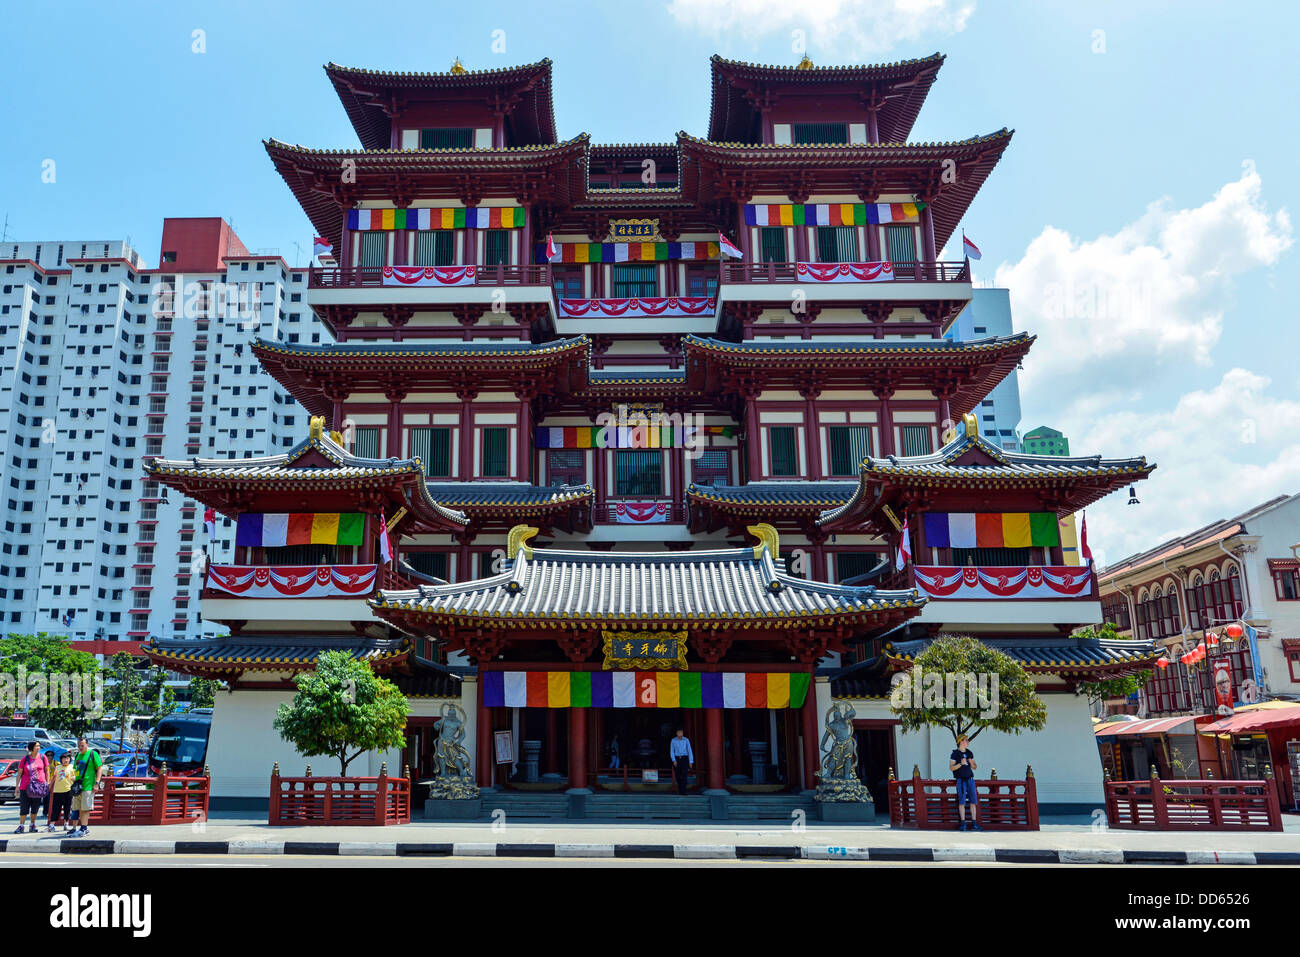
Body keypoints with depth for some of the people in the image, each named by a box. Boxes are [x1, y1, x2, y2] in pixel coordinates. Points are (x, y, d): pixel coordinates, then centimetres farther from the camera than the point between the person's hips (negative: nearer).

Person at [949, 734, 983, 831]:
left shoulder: (970, 753, 13)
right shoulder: (955, 754, -3)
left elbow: (975, 767, 16)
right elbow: (951, 767, -7)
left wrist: (972, 763, -6)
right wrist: (960, 764, -20)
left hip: (970, 779, 5)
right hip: (961, 780, -5)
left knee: (973, 801, 2)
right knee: (962, 802, -6)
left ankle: (974, 824, 7)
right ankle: (963, 824, -3)